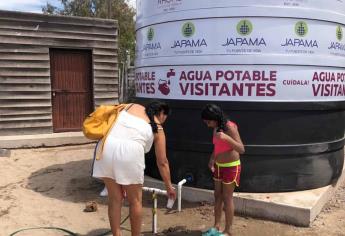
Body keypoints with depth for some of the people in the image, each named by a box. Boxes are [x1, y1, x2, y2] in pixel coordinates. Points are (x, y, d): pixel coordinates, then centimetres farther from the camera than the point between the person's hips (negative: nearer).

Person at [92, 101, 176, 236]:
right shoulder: (158, 128, 18)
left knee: (115, 199, 17)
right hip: (129, 152, -4)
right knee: (135, 200, 17)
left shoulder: (132, 106, 27)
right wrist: (169, 186, 33)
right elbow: (162, 162, 22)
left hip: (107, 147, 4)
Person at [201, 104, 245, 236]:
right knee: (217, 196, 13)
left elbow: (241, 149, -26)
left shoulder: (230, 127, -20)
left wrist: (226, 137, -38)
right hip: (219, 166, 8)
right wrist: (212, 159, 1)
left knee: (227, 199, 1)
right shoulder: (216, 128, 3)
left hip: (231, 167, -8)